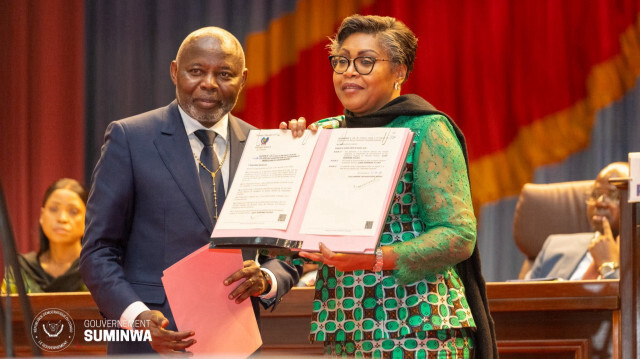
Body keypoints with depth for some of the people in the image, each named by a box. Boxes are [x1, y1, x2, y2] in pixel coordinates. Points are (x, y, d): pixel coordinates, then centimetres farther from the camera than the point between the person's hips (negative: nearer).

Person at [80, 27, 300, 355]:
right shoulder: (129, 139, -1)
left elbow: (287, 254, 13)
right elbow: (98, 253, -4)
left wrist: (266, 281, -10)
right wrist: (136, 317, -20)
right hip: (149, 345, -3)